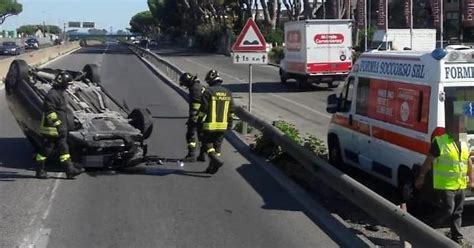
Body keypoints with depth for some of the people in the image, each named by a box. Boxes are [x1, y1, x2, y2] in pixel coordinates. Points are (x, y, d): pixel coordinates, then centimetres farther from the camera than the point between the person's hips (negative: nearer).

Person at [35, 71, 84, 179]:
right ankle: (40, 171, 12)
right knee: (46, 149, 0)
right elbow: (50, 112, -23)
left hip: (59, 129, 10)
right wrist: (58, 124, -25)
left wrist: (64, 126, 25)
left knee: (63, 149, 6)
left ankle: (70, 170, 6)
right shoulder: (52, 94, -17)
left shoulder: (59, 94, 16)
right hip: (51, 129, -10)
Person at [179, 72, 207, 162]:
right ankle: (202, 155, 18)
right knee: (202, 135, 13)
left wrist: (192, 117, -21)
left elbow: (195, 104, -20)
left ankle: (191, 155, -8)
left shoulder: (195, 88, -13)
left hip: (197, 117, -10)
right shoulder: (202, 87, 18)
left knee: (191, 135, -6)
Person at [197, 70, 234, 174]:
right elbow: (231, 110, 12)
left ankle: (216, 159, -15)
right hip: (223, 125, 5)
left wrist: (199, 120, -1)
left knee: (207, 143, 7)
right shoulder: (228, 93, 8)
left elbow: (203, 108, -11)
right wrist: (230, 123, 19)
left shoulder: (208, 92, -10)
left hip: (210, 125, -5)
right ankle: (212, 167, 16)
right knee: (217, 145, 12)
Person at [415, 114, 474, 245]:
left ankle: (457, 236, 21)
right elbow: (428, 161, -8)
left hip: (461, 186, 7)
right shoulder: (439, 142, -11)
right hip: (445, 185, -6)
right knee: (447, 210, -8)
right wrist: (421, 177, -7)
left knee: (457, 212, 12)